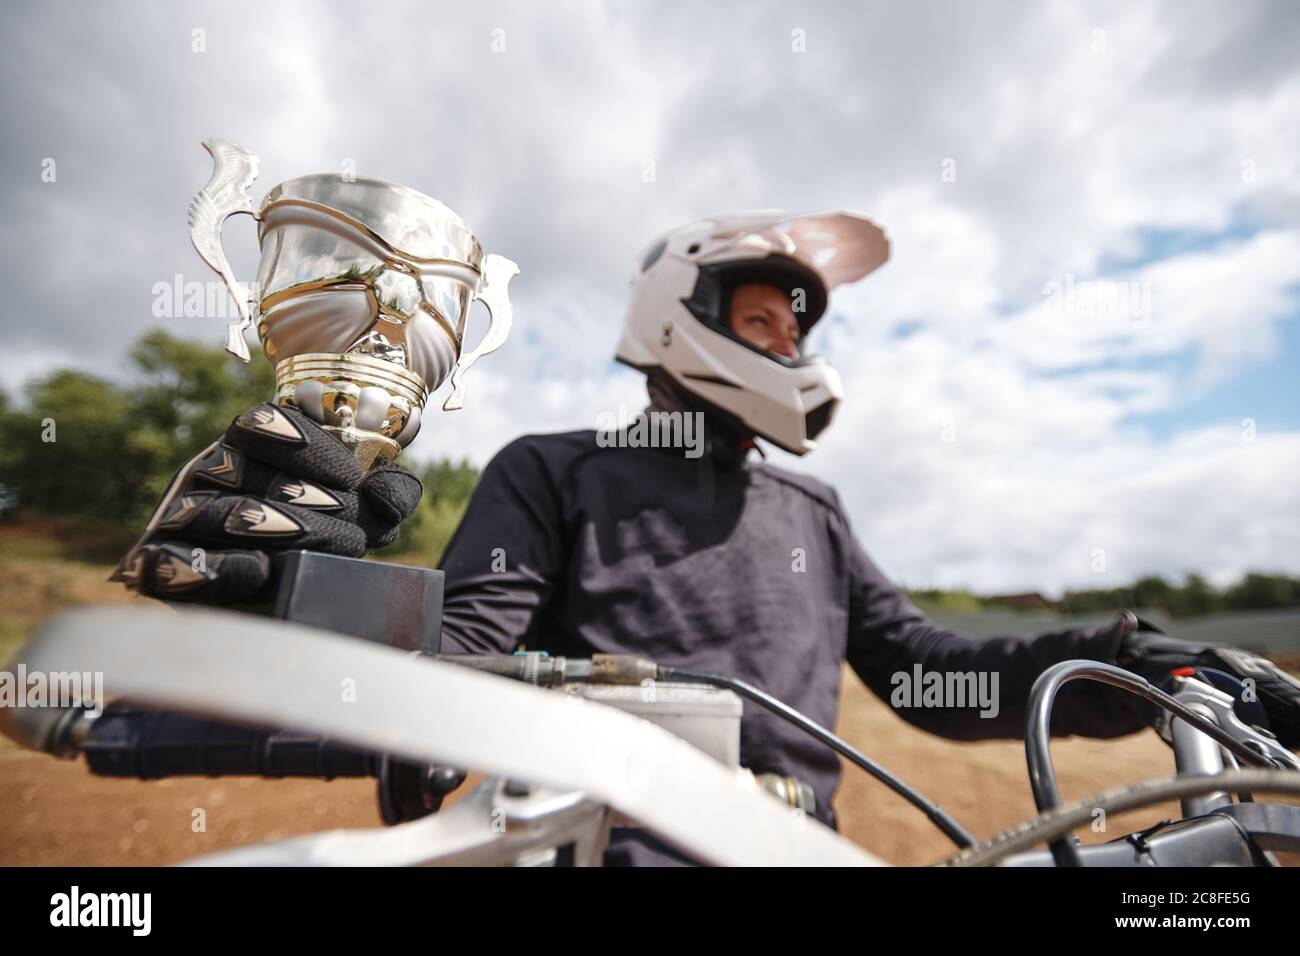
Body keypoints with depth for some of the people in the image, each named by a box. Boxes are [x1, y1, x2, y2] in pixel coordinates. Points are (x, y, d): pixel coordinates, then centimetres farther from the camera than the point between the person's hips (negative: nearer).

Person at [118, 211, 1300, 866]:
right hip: (599, 842, -4)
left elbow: (926, 667, 13)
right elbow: (461, 656, -9)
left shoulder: (813, 513, 15)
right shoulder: (555, 473, 0)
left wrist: (1145, 665, 5)